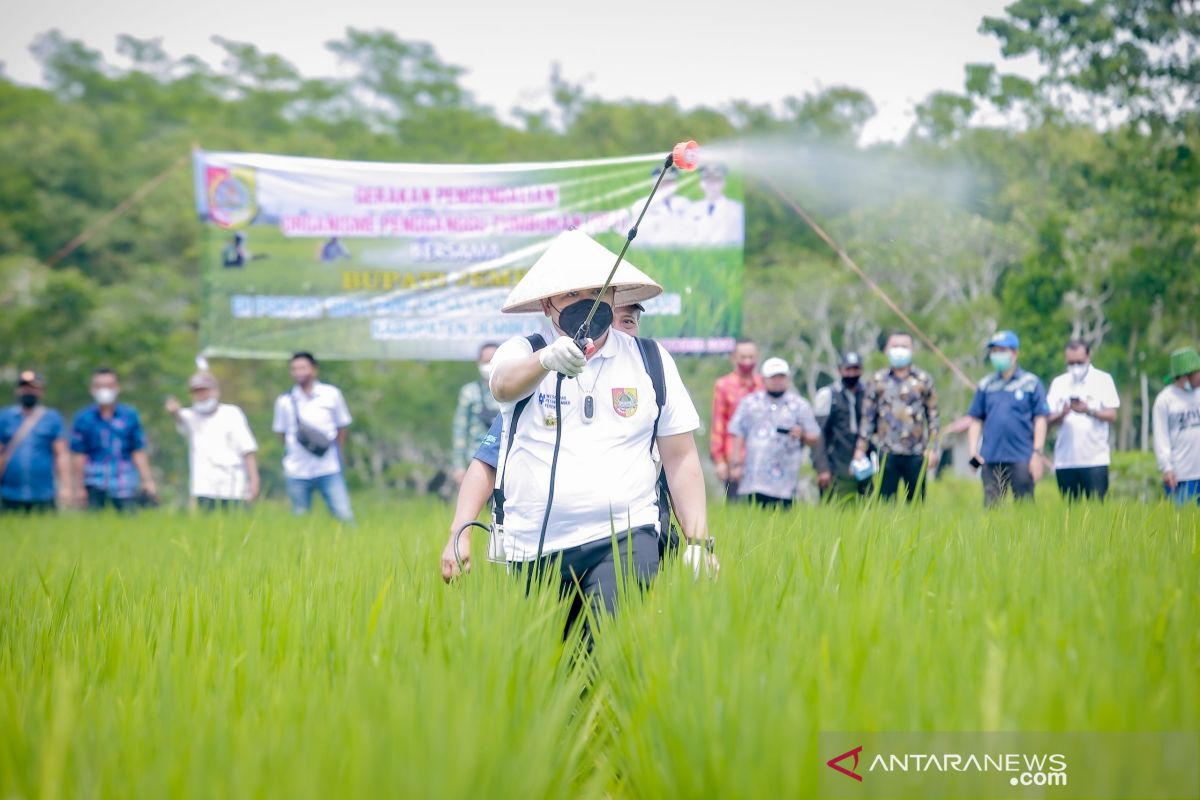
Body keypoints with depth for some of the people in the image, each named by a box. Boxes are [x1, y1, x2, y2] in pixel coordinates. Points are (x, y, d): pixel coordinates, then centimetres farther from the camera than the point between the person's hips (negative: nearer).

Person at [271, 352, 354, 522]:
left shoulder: (331, 394, 2)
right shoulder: (285, 401, 2)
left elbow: (341, 427, 10)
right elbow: (281, 433, 11)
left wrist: (337, 455, 9)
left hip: (329, 470, -1)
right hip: (297, 472, 1)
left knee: (344, 515, -8)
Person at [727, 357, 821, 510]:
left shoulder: (800, 405, 12)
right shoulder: (749, 403, 15)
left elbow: (815, 438, 13)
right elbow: (738, 435, 11)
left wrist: (802, 434, -9)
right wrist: (736, 464, 2)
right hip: (754, 479, 1)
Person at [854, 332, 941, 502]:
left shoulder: (923, 380, 7)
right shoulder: (877, 381, 7)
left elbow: (933, 415, 8)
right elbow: (868, 416, 8)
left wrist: (933, 448, 1)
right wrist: (860, 448, 3)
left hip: (916, 454, 0)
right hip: (887, 453, 0)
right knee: (885, 502, 1)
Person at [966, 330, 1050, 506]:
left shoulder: (1031, 383, 2)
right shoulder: (985, 385, 12)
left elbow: (1040, 419, 1)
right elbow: (976, 420, 14)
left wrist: (1037, 453, -6)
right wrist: (973, 451, 3)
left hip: (1021, 459, -3)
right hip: (991, 459, 3)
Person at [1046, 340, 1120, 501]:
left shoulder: (1103, 380, 5)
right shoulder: (1058, 383, 12)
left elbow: (1112, 415, -2)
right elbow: (1048, 420, 5)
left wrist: (1089, 410, -19)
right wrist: (1062, 414, -16)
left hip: (1095, 459, -2)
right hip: (1065, 460, 3)